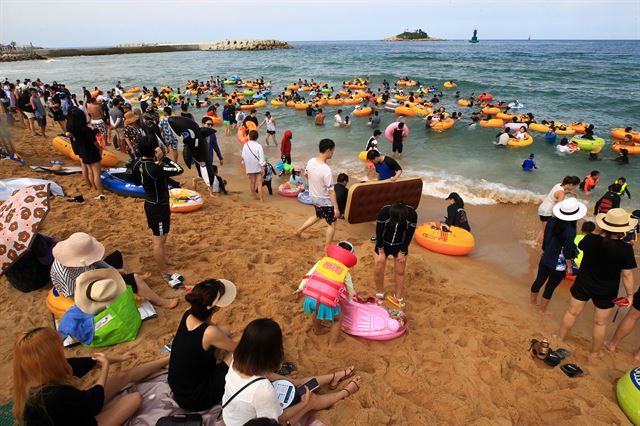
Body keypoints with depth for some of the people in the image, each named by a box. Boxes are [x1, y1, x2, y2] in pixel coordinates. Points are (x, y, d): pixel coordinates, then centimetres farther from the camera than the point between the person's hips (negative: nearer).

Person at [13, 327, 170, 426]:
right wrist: (105, 367, -10)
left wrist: (119, 358, 7)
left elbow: (81, 364, -4)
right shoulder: (56, 395, -42)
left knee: (123, 376, 7)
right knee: (135, 398, -7)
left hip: (77, 412, 7)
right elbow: (95, 402, -24)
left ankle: (166, 360, 23)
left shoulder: (35, 379, -15)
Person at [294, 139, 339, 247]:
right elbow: (331, 191, -26)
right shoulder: (326, 170, -31)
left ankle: (299, 230, 36)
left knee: (318, 216, 33)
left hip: (314, 198, 7)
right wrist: (336, 207, -18)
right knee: (332, 224, 12)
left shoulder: (311, 161, -10)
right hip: (325, 201, -7)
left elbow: (306, 175, 11)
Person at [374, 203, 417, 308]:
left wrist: (402, 252, -6)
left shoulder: (412, 214, -29)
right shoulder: (384, 212, -32)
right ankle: (379, 294, 27)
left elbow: (409, 235, -14)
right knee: (378, 270, 4)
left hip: (400, 246, 1)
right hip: (383, 244, -1)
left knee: (400, 271, 7)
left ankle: (398, 298, 24)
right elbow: (379, 233, -19)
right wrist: (381, 252, -11)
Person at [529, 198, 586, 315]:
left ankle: (532, 302, 41)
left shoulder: (552, 221, -8)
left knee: (539, 280, 22)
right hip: (559, 264, -6)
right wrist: (569, 266, -7)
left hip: (545, 259, 6)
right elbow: (567, 252, -21)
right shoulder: (570, 231, -27)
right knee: (550, 287, 11)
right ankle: (542, 310, 27)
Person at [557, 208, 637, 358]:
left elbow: (581, 245, 7)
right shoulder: (626, 248, -22)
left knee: (572, 312, 21)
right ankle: (595, 352, 36)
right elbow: (627, 274, -15)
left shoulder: (590, 239, -18)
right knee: (600, 323, 17)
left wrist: (598, 232, 5)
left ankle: (560, 338, 39)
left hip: (583, 284, 2)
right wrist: (630, 294, -2)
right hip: (606, 291, -1)